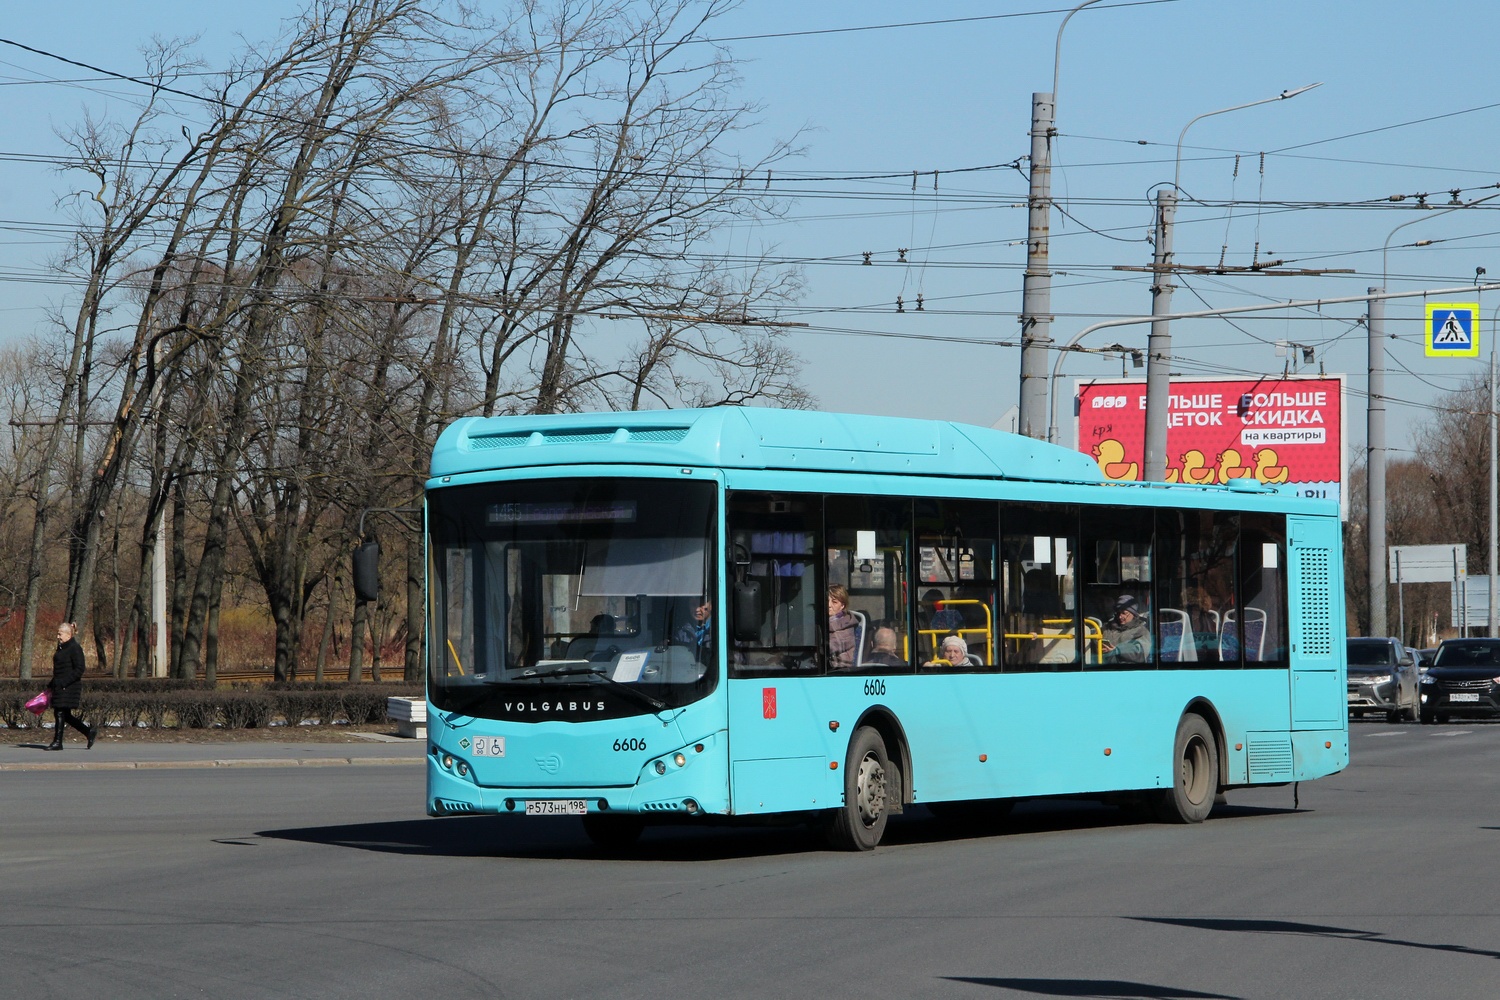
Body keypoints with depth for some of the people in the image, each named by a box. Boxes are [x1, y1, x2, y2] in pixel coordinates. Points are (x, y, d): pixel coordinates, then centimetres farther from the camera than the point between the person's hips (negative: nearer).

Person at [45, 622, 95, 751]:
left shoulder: (75, 648, -12)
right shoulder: (61, 648, 16)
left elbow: (79, 670, -18)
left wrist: (62, 682, -22)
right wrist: (51, 685, 18)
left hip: (69, 687, -9)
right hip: (59, 687, 9)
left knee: (60, 713, -7)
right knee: (65, 715, 9)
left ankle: (57, 742, -1)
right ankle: (90, 732, 19)